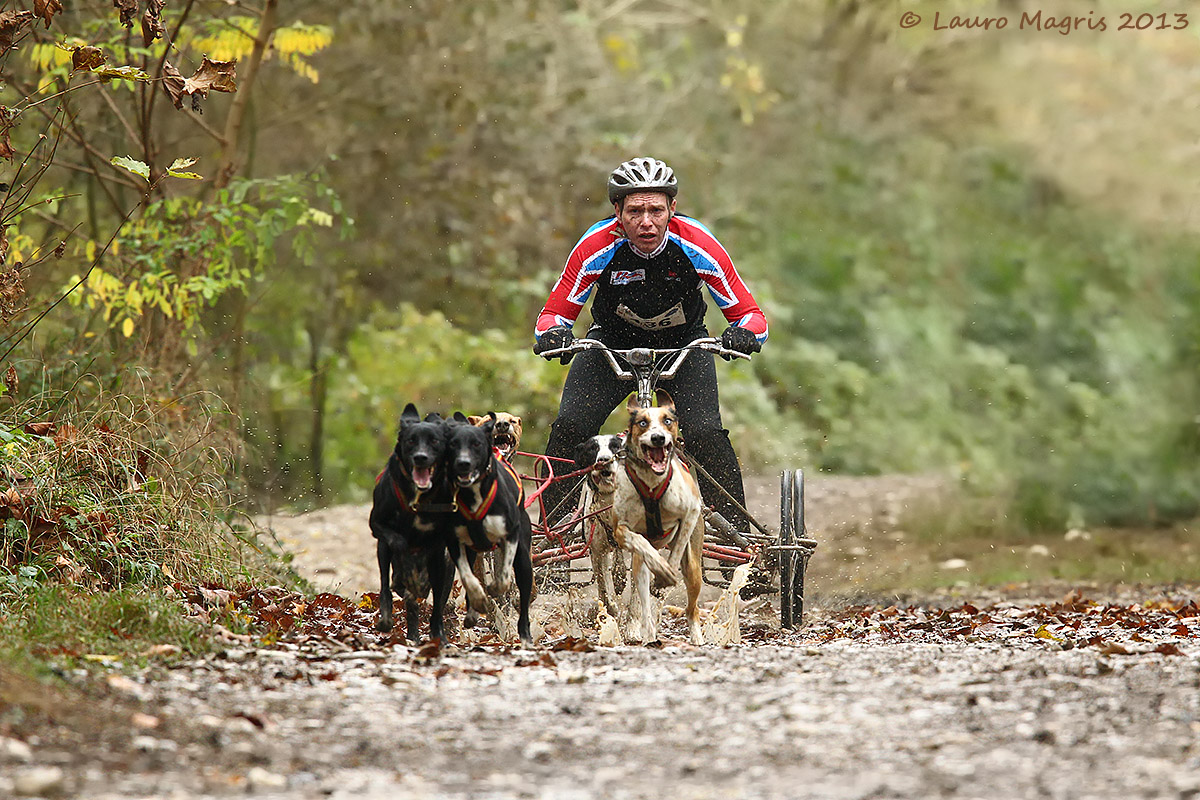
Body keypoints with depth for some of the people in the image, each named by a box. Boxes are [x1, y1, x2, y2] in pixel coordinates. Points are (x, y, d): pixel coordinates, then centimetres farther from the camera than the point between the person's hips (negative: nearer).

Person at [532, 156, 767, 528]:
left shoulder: (697, 244, -27)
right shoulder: (597, 246, -26)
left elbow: (749, 312, -21)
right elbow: (554, 312, -18)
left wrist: (744, 333, -44)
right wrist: (553, 334, -41)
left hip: (683, 345, -1)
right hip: (612, 342, 1)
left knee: (705, 434, -23)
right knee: (570, 427, -20)